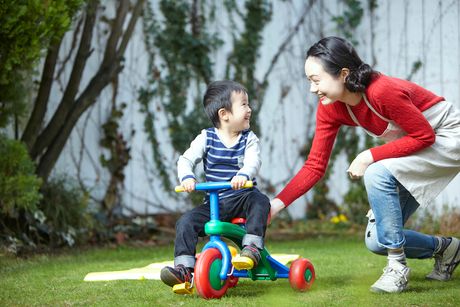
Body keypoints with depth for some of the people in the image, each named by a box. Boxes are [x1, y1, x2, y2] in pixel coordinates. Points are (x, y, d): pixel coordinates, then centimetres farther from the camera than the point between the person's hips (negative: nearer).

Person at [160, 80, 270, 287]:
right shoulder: (207, 138, 1)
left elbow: (253, 161, -19)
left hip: (242, 198, -1)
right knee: (186, 222, -17)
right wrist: (187, 177, -28)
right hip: (213, 203, 1)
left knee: (260, 202, -32)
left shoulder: (249, 139, 0)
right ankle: (183, 268, -14)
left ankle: (252, 247, -29)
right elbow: (185, 160, -5)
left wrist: (244, 175, -42)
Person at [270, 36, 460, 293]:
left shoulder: (383, 91, -33)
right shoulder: (330, 108, -11)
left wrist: (370, 156, -28)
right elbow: (315, 166, -9)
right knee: (376, 241, 0)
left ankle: (398, 268, -20)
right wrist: (277, 204, -21)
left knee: (376, 174, -33)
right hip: (413, 145, 8)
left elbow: (425, 135, -25)